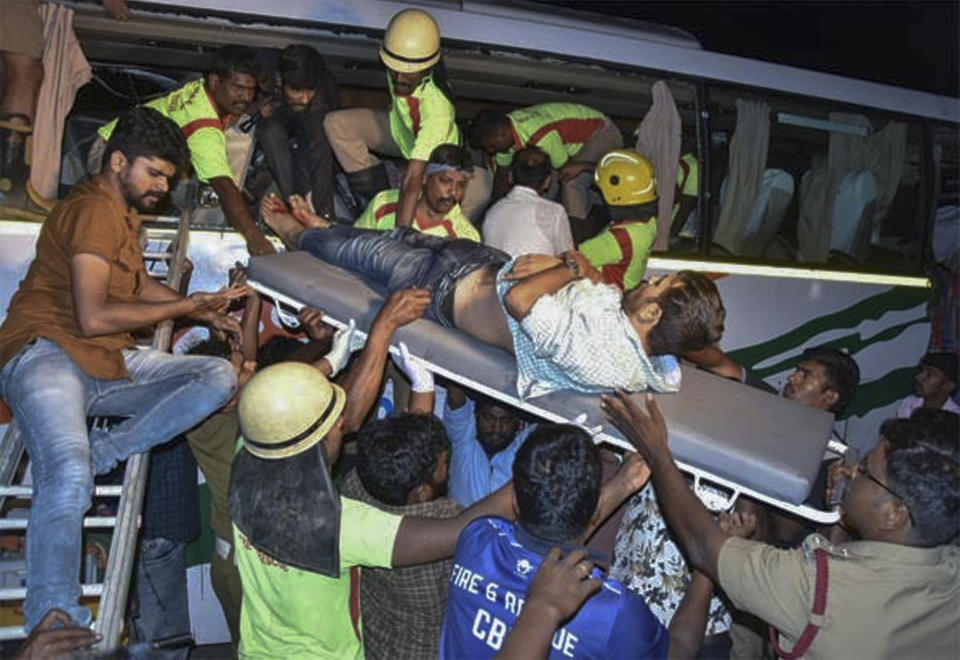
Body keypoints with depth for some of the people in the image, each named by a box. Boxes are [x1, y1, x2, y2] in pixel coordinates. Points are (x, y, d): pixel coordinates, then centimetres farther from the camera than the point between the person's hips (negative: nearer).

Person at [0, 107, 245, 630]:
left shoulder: (122, 212, 21)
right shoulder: (93, 209, -9)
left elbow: (139, 284, 34)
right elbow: (93, 317, -19)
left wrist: (204, 312, 21)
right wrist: (186, 305, -8)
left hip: (109, 363, 9)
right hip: (47, 355, -9)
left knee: (220, 376, -10)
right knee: (69, 475, -34)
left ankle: (100, 453, -18)